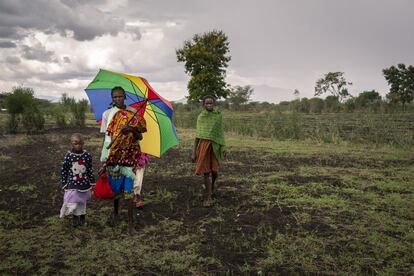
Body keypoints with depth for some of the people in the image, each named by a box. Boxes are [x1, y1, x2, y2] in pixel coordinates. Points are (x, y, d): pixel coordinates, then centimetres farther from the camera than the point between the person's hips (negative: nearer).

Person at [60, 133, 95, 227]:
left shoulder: (87, 155, -6)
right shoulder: (68, 156, -9)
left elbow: (90, 170, 3)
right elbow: (63, 171, -1)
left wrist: (92, 182, 5)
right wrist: (64, 183, 1)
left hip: (84, 184, 1)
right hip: (72, 184, -1)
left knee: (82, 202, 14)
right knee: (73, 203, 1)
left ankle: (82, 217, 33)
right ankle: (75, 217, 25)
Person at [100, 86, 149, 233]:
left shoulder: (133, 112, 4)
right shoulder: (107, 114, 5)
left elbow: (139, 136, 3)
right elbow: (106, 136, 4)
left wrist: (132, 129, -19)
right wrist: (104, 158, -3)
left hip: (130, 155, -1)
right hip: (113, 155, 1)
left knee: (129, 189, -4)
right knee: (115, 186, 11)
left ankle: (131, 221, 4)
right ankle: (115, 212, 38)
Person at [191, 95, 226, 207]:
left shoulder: (218, 115, 4)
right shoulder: (200, 116, 6)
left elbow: (221, 133, 5)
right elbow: (197, 135, 6)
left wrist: (223, 148, -1)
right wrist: (194, 152, 2)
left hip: (215, 145, 0)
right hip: (203, 145, 0)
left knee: (214, 170, 1)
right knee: (206, 171, -2)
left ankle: (212, 186, 35)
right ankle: (209, 197, 5)